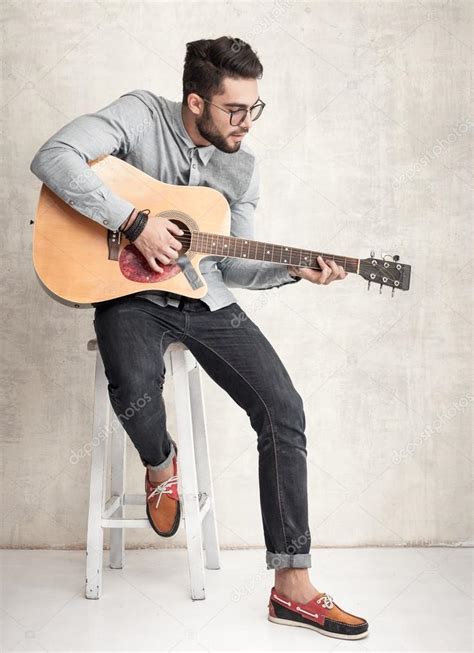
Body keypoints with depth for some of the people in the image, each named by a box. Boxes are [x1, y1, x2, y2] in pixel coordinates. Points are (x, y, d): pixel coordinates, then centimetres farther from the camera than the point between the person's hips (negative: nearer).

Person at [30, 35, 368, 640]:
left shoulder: (241, 168, 7)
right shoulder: (140, 114, -8)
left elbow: (233, 265, 11)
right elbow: (52, 158, -21)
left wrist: (293, 270, -7)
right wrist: (135, 221, -26)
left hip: (205, 300, 4)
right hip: (132, 293, -4)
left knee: (284, 409, -14)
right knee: (134, 387, -38)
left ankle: (292, 586, -5)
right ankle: (161, 463, 4)